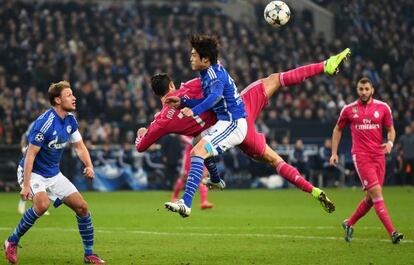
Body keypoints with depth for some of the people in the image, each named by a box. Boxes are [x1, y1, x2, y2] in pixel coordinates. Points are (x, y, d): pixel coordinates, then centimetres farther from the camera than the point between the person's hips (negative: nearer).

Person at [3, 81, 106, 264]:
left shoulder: (69, 119, 0)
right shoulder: (45, 123, -24)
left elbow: (79, 146, 11)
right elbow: (30, 154, -23)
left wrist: (89, 165, -9)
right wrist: (26, 185, -27)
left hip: (53, 174, 8)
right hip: (33, 172, -8)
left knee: (81, 206, 0)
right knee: (42, 203, -34)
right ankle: (12, 242, -14)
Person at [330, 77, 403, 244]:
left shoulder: (383, 108, 6)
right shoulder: (349, 109, 4)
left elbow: (390, 129, 13)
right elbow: (338, 130, 17)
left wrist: (390, 142, -9)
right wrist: (334, 152, 11)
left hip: (378, 155, 3)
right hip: (361, 156, -3)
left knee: (371, 197, 6)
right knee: (376, 192, -15)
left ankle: (349, 224, 28)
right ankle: (392, 232, -20)